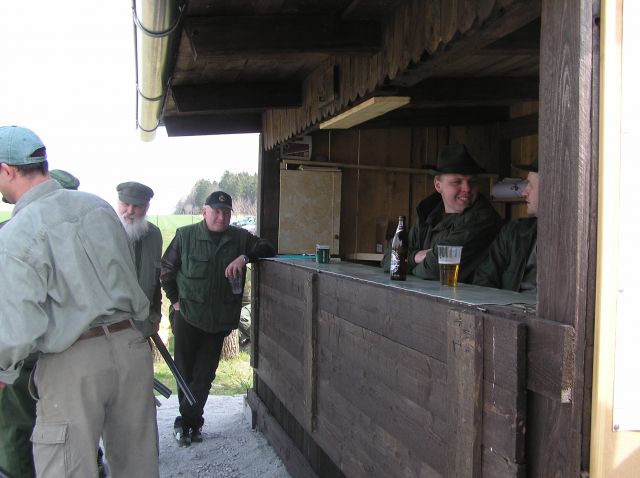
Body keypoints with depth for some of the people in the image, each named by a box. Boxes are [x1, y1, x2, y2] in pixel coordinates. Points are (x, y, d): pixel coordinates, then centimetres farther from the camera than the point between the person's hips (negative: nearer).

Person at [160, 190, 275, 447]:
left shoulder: (240, 238, 1)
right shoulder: (185, 235, -3)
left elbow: (267, 249, -3)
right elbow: (166, 269, 5)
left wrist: (245, 257, -20)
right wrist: (175, 300, 1)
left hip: (219, 320, 2)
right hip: (187, 317, -1)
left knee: (204, 376, 5)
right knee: (185, 373, 7)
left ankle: (186, 423, 20)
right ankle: (192, 423, 24)